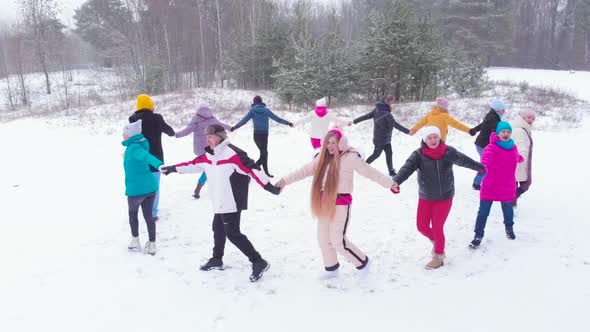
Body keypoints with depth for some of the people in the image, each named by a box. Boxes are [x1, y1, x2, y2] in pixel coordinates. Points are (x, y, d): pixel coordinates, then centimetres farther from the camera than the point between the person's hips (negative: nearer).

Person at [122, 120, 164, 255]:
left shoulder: (133, 148, -17)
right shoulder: (141, 144, 7)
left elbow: (147, 156, -36)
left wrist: (160, 165, -54)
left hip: (136, 189, -6)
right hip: (150, 186, 6)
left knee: (132, 213, 20)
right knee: (148, 216, 14)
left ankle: (135, 240, 30)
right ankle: (151, 245, 19)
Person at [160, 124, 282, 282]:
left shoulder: (233, 154, -20)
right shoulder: (208, 156, 8)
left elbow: (252, 169, -25)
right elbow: (193, 164, 22)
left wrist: (269, 186, -29)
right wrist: (172, 168, 27)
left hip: (232, 203, -9)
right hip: (220, 204, 9)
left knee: (233, 233, -9)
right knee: (218, 229, 20)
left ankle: (258, 262, -3)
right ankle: (217, 260, 39)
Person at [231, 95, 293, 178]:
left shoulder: (252, 111, 1)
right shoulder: (266, 110, 2)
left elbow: (244, 120, -4)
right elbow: (277, 118, 4)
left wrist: (235, 127, 0)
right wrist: (288, 123, 12)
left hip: (256, 135, 1)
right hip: (264, 134, -1)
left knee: (263, 153, 15)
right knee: (264, 153, 6)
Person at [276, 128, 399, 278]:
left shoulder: (350, 157, -11)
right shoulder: (323, 157, 7)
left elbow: (369, 172, -9)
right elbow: (305, 170, 14)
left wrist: (389, 183, -13)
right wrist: (286, 180, 14)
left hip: (341, 204, -7)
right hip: (325, 204, 7)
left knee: (338, 241, -5)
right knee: (323, 238, 14)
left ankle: (362, 262, 18)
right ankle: (331, 268, 36)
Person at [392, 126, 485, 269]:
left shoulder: (448, 152, -9)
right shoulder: (418, 154, -13)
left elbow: (463, 159, -10)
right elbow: (407, 168, -25)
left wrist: (480, 167, -17)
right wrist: (396, 181, -41)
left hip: (444, 197, -2)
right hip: (425, 197, 2)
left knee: (437, 227, 0)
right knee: (422, 226, 5)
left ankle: (438, 257, 22)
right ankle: (435, 241, 39)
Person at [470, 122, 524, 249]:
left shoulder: (513, 147, 5)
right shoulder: (492, 147, -15)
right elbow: (487, 156, -38)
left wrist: (521, 159, 53)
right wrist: (484, 166, -61)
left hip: (507, 186, 5)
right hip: (490, 186, -5)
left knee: (508, 208, 21)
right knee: (483, 212, -1)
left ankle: (509, 228, 49)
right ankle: (478, 235, 12)